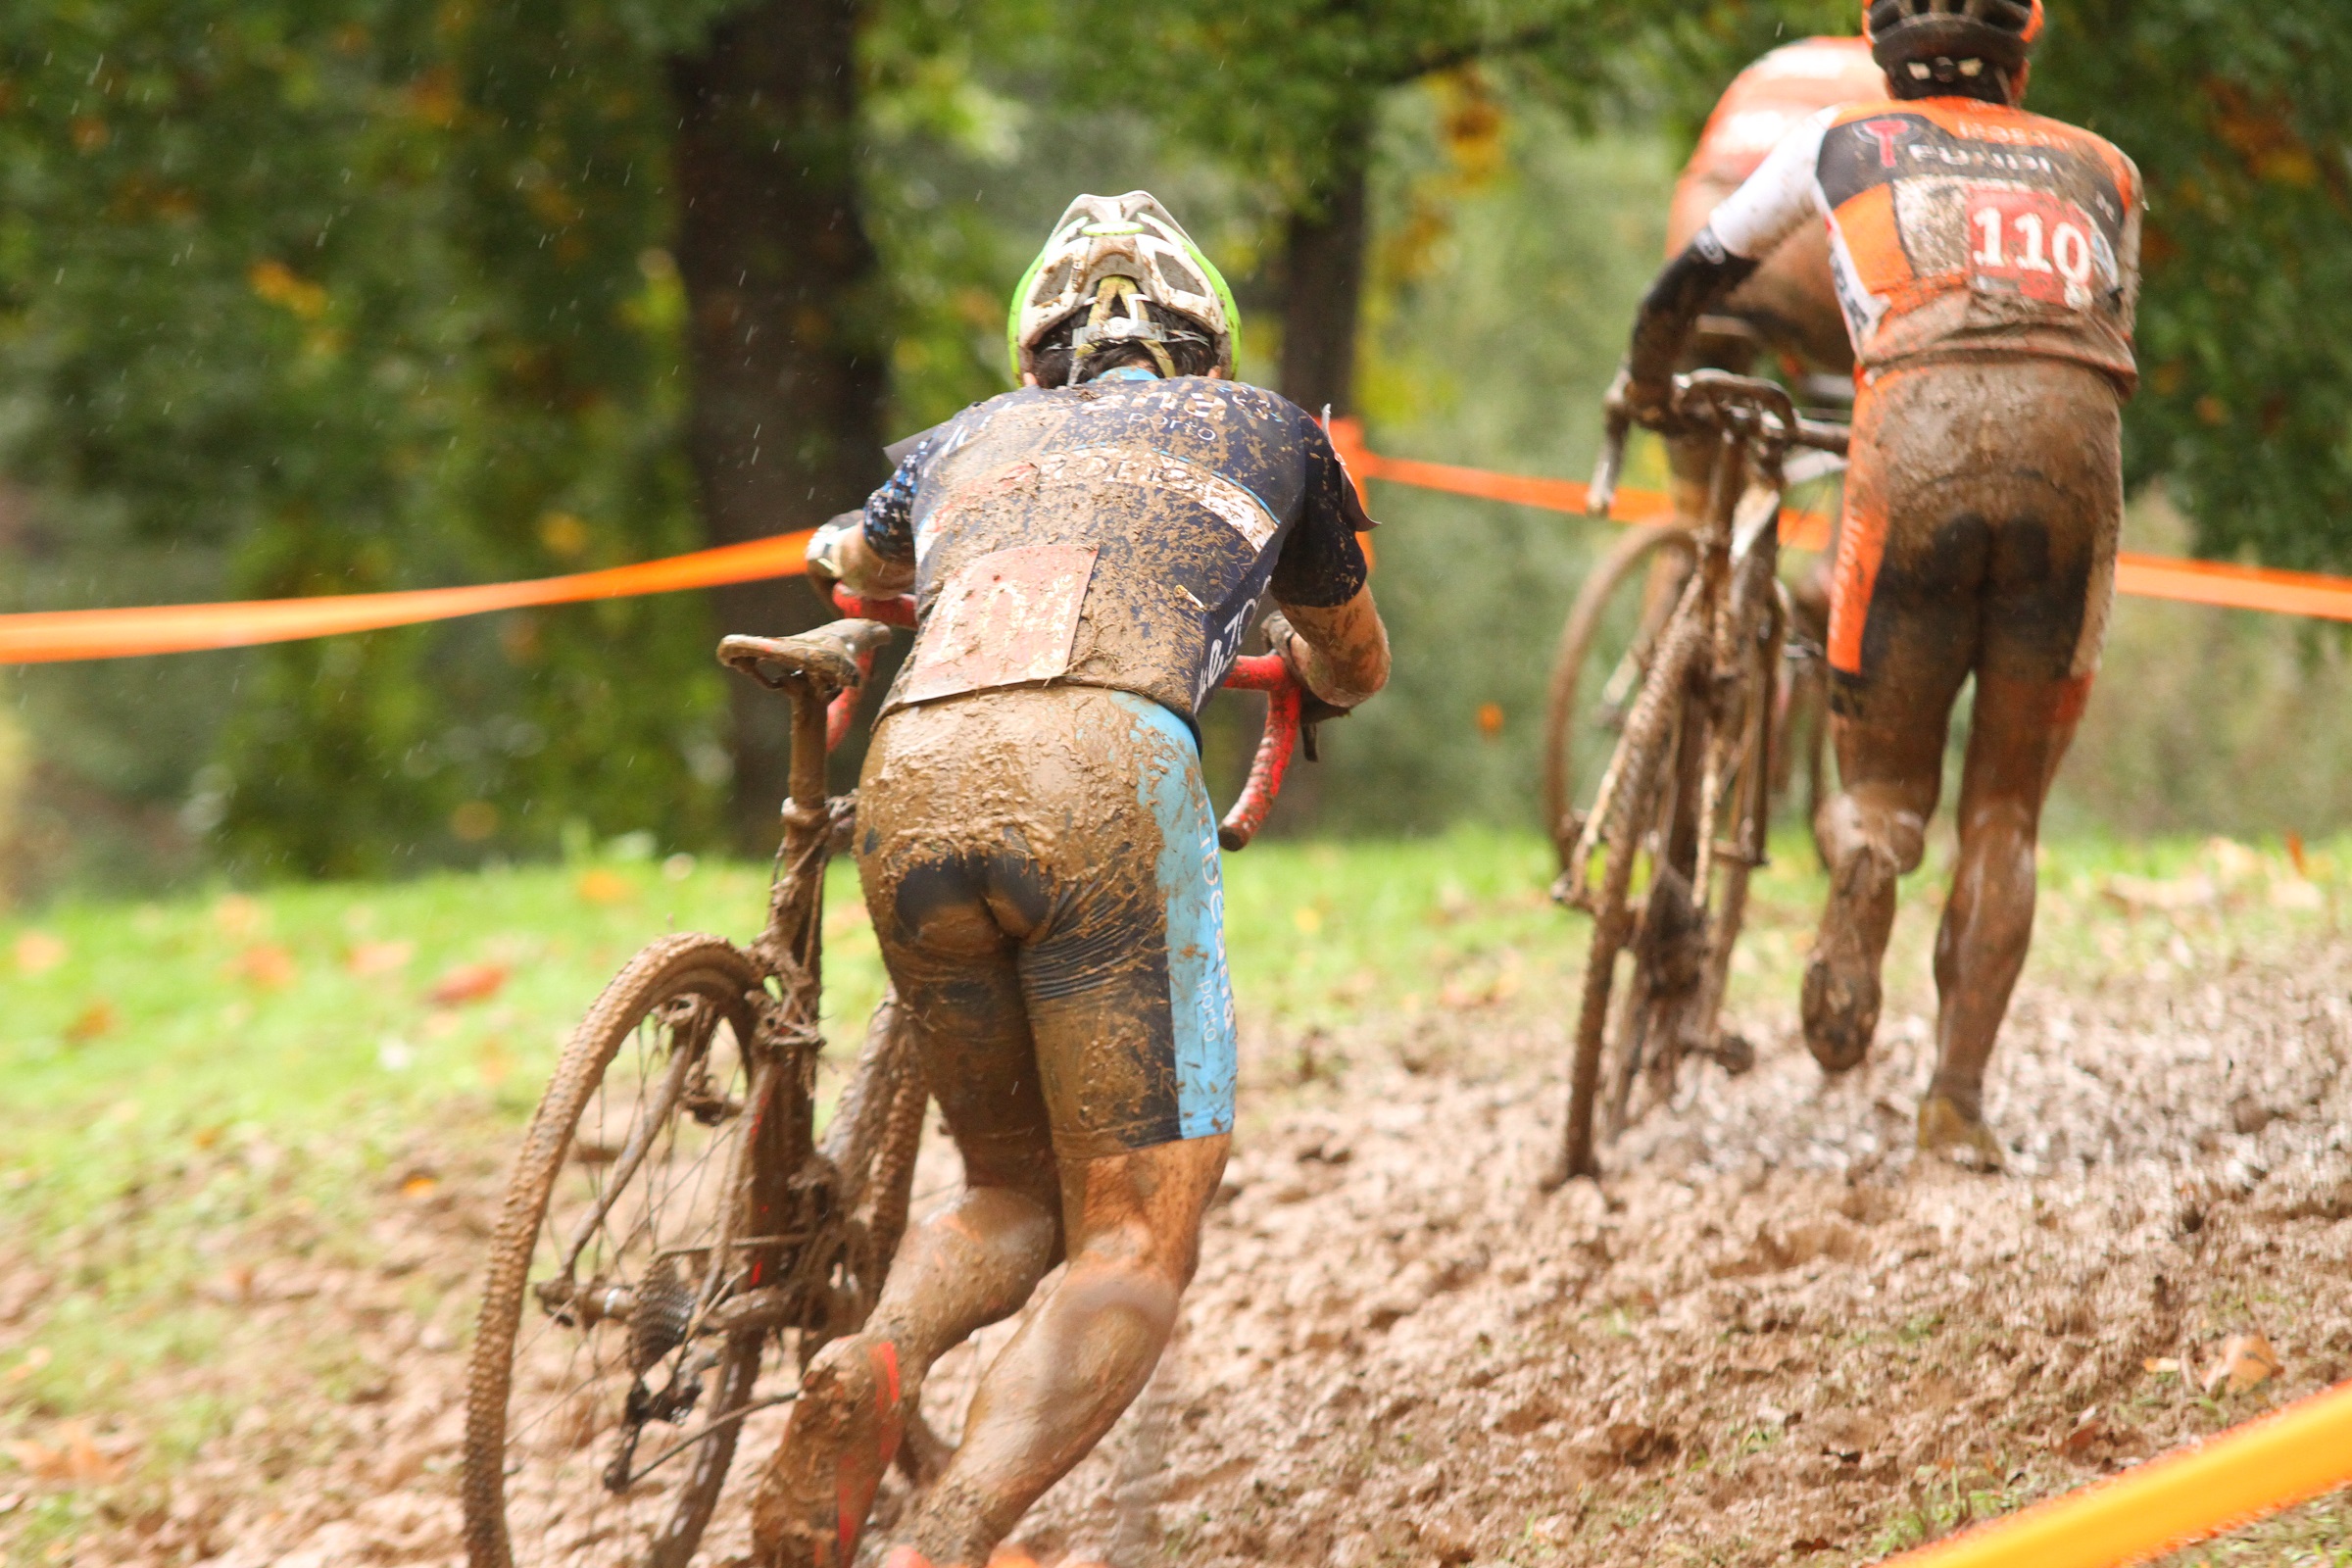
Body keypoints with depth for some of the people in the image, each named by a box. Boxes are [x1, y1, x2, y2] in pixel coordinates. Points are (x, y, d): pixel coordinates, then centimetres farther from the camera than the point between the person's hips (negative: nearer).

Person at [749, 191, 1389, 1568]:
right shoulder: (1263, 428, 31)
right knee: (1137, 1247, -1)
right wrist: (1288, 658, 72)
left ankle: (878, 1363, -11)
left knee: (1016, 1193, 22)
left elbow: (850, 561, 59)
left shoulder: (970, 438, 35)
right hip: (1106, 769, -3)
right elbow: (1357, 672, 49)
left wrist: (845, 553, 83)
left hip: (914, 779, 3)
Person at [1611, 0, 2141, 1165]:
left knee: (1885, 781, 12)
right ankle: (1959, 1100, 2)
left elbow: (1689, 280, 36)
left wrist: (1649, 387, 56)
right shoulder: (2099, 171, 29)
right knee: (2005, 812, 14)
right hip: (2077, 452, 1)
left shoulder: (1842, 143, 25)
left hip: (1919, 434, -1)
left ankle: (1857, 917, -23)